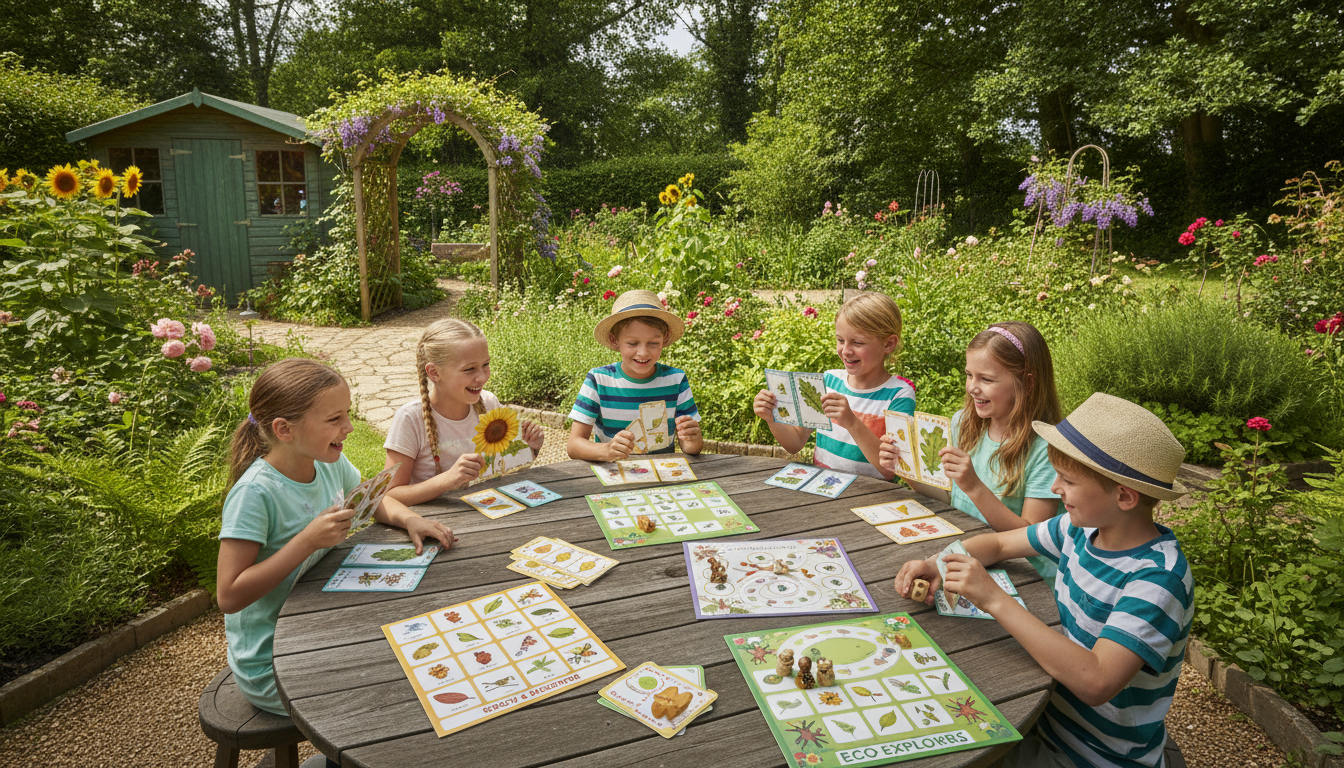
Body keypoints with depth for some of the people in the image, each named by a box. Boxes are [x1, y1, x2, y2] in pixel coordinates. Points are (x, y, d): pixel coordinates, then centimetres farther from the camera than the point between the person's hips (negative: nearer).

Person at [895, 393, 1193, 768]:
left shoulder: (1159, 579, -28)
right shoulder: (1083, 528, -5)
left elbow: (1096, 682, -37)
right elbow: (999, 543, 10)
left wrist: (995, 599, -36)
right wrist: (939, 564, -10)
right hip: (1051, 720, 6)